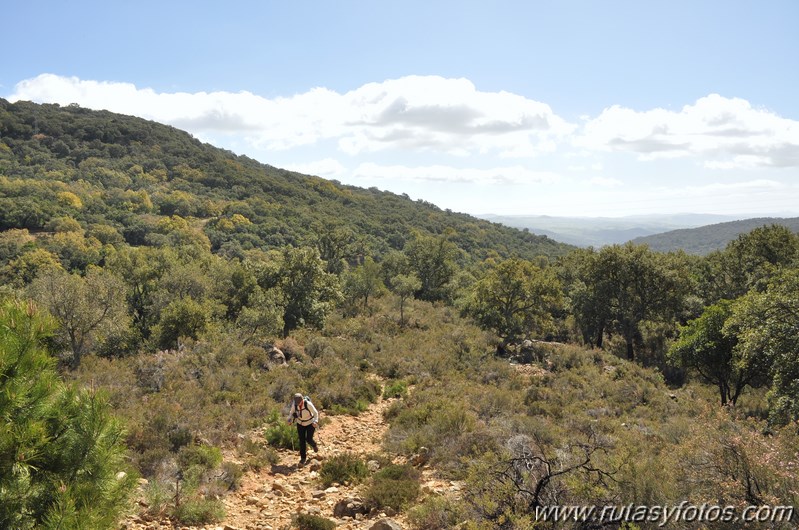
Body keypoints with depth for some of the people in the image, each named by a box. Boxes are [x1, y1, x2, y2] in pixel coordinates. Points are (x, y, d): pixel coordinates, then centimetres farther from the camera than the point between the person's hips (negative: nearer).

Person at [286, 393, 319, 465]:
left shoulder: (308, 404, -32)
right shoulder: (294, 404, -20)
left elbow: (316, 413, -23)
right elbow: (292, 412, -3)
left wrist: (315, 422, -38)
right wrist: (290, 420, -21)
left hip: (310, 423, -3)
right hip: (300, 423, 3)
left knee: (309, 440, -3)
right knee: (302, 441, 0)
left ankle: (314, 445, 35)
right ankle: (303, 458, 13)